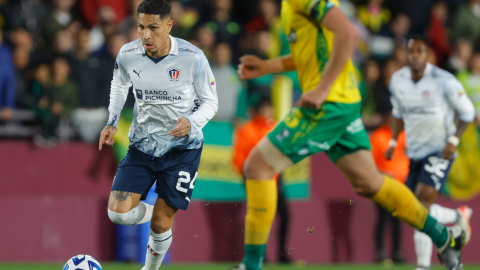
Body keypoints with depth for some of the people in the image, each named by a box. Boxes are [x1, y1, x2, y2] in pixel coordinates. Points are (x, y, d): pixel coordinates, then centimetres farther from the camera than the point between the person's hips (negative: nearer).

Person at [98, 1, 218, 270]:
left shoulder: (192, 58, -18)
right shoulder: (128, 55, -9)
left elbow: (210, 101, -5)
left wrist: (191, 123, -25)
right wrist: (112, 122, 3)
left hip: (182, 148, -3)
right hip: (142, 145, 3)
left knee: (161, 223, -2)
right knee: (119, 213, -13)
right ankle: (162, 214, 21)